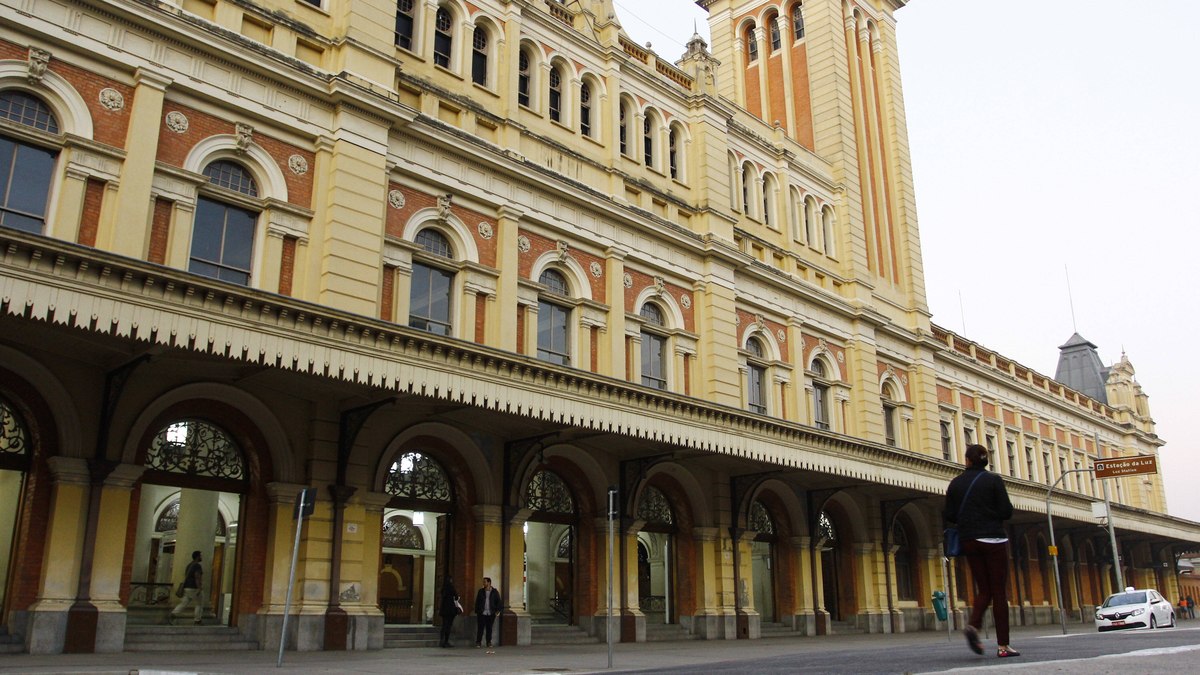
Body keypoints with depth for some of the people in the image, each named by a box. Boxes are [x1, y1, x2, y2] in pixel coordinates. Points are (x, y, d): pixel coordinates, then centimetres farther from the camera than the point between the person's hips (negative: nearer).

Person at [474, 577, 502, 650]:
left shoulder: (495, 592, 5)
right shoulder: (481, 591, 8)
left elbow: (498, 602, 7)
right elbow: (477, 602, 10)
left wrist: (497, 610, -4)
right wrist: (476, 611, 4)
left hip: (491, 614, 0)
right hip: (482, 613, 0)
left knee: (489, 628, 4)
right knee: (480, 628, -3)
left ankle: (489, 643, 12)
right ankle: (478, 642, 3)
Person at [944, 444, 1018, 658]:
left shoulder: (956, 483, 5)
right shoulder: (993, 480, -4)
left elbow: (948, 516, 3)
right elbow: (1006, 512, -8)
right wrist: (991, 511, 13)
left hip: (969, 541, 3)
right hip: (993, 540, -3)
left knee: (984, 590, 12)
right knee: (999, 592, 1)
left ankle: (973, 625, -14)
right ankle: (1003, 645, 0)